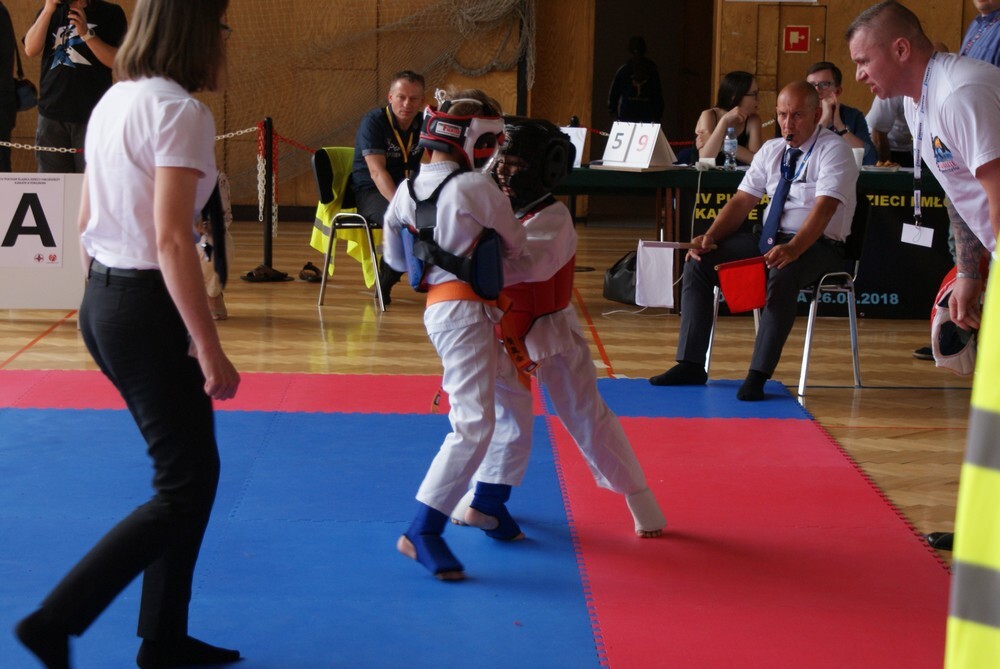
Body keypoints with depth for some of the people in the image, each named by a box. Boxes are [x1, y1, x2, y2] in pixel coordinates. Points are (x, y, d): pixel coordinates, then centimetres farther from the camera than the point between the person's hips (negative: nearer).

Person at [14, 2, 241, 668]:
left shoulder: (114, 101, 11)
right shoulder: (180, 112, -16)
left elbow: (87, 221, 16)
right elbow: (172, 242, -22)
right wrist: (211, 350, -19)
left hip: (104, 298, 9)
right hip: (147, 308, -9)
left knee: (192, 469, 17)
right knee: (185, 491, 0)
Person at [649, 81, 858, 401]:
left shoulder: (833, 150, -9)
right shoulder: (771, 150, 11)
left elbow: (824, 208, -23)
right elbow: (742, 201, 9)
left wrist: (793, 249, -39)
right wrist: (710, 236, -9)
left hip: (818, 244, -6)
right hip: (768, 240, 7)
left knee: (782, 273, -40)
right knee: (698, 262, -10)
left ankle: (758, 375, -34)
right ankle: (690, 365, -8)